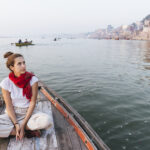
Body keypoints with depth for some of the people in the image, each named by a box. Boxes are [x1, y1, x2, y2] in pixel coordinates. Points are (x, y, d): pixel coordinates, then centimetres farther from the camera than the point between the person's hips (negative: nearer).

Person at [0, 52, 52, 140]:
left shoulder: (32, 79, -14)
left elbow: (32, 102, -13)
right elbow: (9, 106, -8)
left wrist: (23, 124, -17)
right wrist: (16, 124, -19)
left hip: (29, 112, 0)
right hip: (13, 114, 1)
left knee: (46, 121, -30)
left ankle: (10, 128, -13)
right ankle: (27, 132, -13)